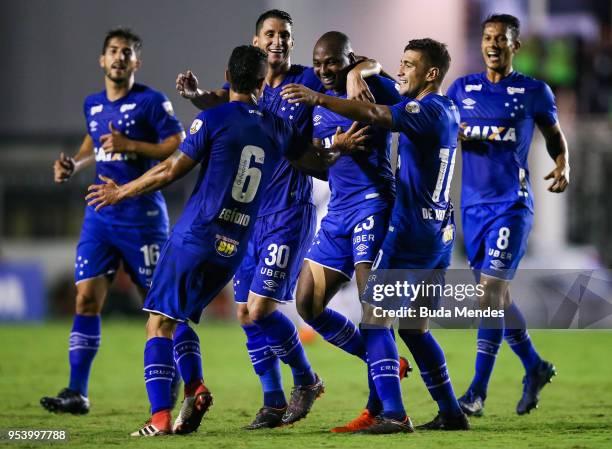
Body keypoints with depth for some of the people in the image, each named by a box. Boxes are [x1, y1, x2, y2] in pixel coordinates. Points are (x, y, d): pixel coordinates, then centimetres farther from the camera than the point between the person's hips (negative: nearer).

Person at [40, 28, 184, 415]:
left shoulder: (151, 102, -7)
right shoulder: (93, 105, 13)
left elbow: (179, 147, -12)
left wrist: (130, 145, -19)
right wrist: (73, 164, 11)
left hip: (143, 217, -5)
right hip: (101, 214, 5)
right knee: (86, 298, -5)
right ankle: (77, 393, -5)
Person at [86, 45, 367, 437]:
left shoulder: (213, 119, -5)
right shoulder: (279, 129, 8)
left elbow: (170, 172, -2)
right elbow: (319, 165, 18)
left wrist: (121, 193, 9)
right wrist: (338, 149, 35)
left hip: (194, 238, -5)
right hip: (234, 247, 5)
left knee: (161, 323, -5)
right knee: (181, 316, 24)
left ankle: (161, 416, -18)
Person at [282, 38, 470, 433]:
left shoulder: (428, 111, -14)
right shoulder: (447, 111, 14)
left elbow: (374, 115, -29)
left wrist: (318, 99, -39)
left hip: (411, 233, -9)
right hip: (440, 234, 9)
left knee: (376, 319, -9)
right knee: (415, 327, 18)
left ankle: (394, 415, -18)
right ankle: (452, 413, 19)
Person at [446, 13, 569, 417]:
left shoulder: (533, 92, 0)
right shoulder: (463, 89, 9)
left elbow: (554, 135, 12)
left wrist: (563, 167, -6)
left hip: (512, 203, -5)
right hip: (474, 203, 5)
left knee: (491, 289, -14)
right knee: (496, 295, 11)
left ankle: (478, 392, -14)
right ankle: (535, 367, 31)